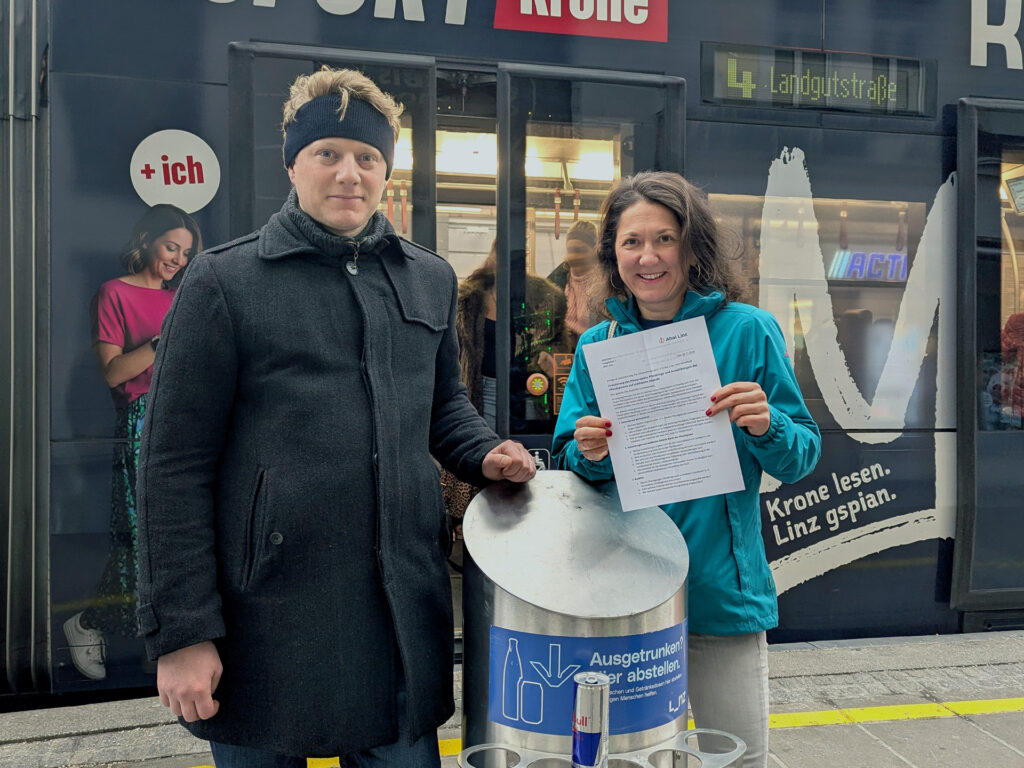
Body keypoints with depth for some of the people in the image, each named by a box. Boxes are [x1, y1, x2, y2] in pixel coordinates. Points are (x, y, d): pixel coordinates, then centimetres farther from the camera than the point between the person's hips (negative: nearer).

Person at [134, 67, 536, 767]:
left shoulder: (432, 280, 10)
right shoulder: (224, 281, -4)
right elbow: (176, 465, -6)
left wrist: (483, 454, 2)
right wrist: (182, 631, -8)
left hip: (403, 616, 4)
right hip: (267, 624, -3)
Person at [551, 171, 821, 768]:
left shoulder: (746, 331, -5)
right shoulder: (597, 345, 4)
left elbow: (802, 458, -3)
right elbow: (567, 461, 6)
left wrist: (767, 427, -24)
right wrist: (589, 454, -16)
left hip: (722, 589, -2)